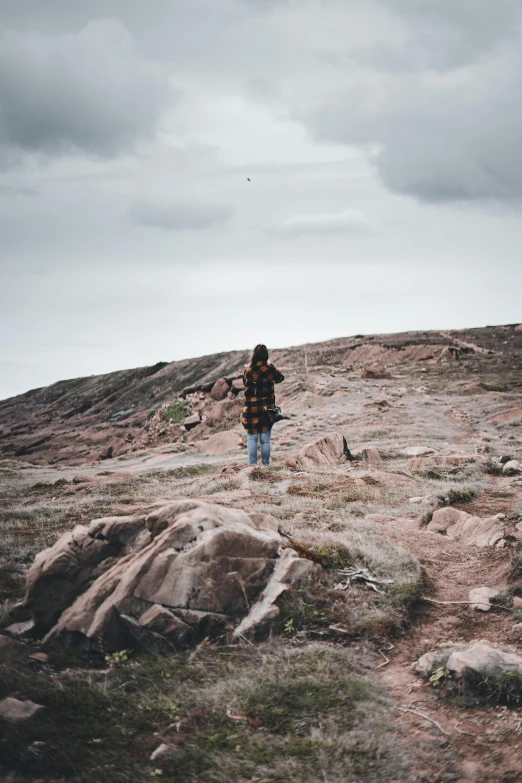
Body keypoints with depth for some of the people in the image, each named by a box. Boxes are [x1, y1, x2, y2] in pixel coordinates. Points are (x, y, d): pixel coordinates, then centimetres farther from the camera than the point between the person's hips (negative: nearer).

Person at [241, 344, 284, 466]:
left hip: (251, 410, 0)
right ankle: (265, 464, 7)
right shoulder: (269, 369, -8)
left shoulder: (248, 370, -5)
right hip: (266, 409, 0)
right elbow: (280, 378, 10)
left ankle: (252, 464, 3)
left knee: (252, 439, 7)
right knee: (265, 440, 6)